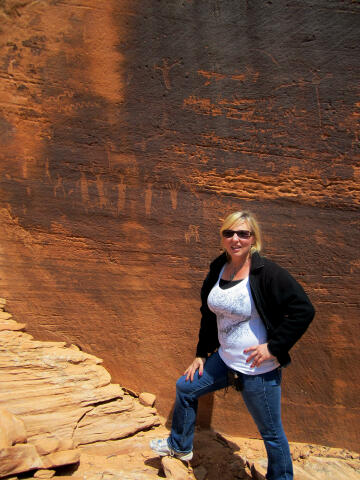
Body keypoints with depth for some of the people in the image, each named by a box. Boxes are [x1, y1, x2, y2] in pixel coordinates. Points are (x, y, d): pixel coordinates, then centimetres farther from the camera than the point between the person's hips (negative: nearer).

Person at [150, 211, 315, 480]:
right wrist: (201, 354, 14)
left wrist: (274, 347, -20)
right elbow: (209, 314, 13)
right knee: (185, 388, 20)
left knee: (271, 432, 10)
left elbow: (304, 310, -19)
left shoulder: (267, 273, -20)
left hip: (259, 370, -7)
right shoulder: (218, 269, 1)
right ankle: (180, 447, 45)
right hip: (225, 360, 8)